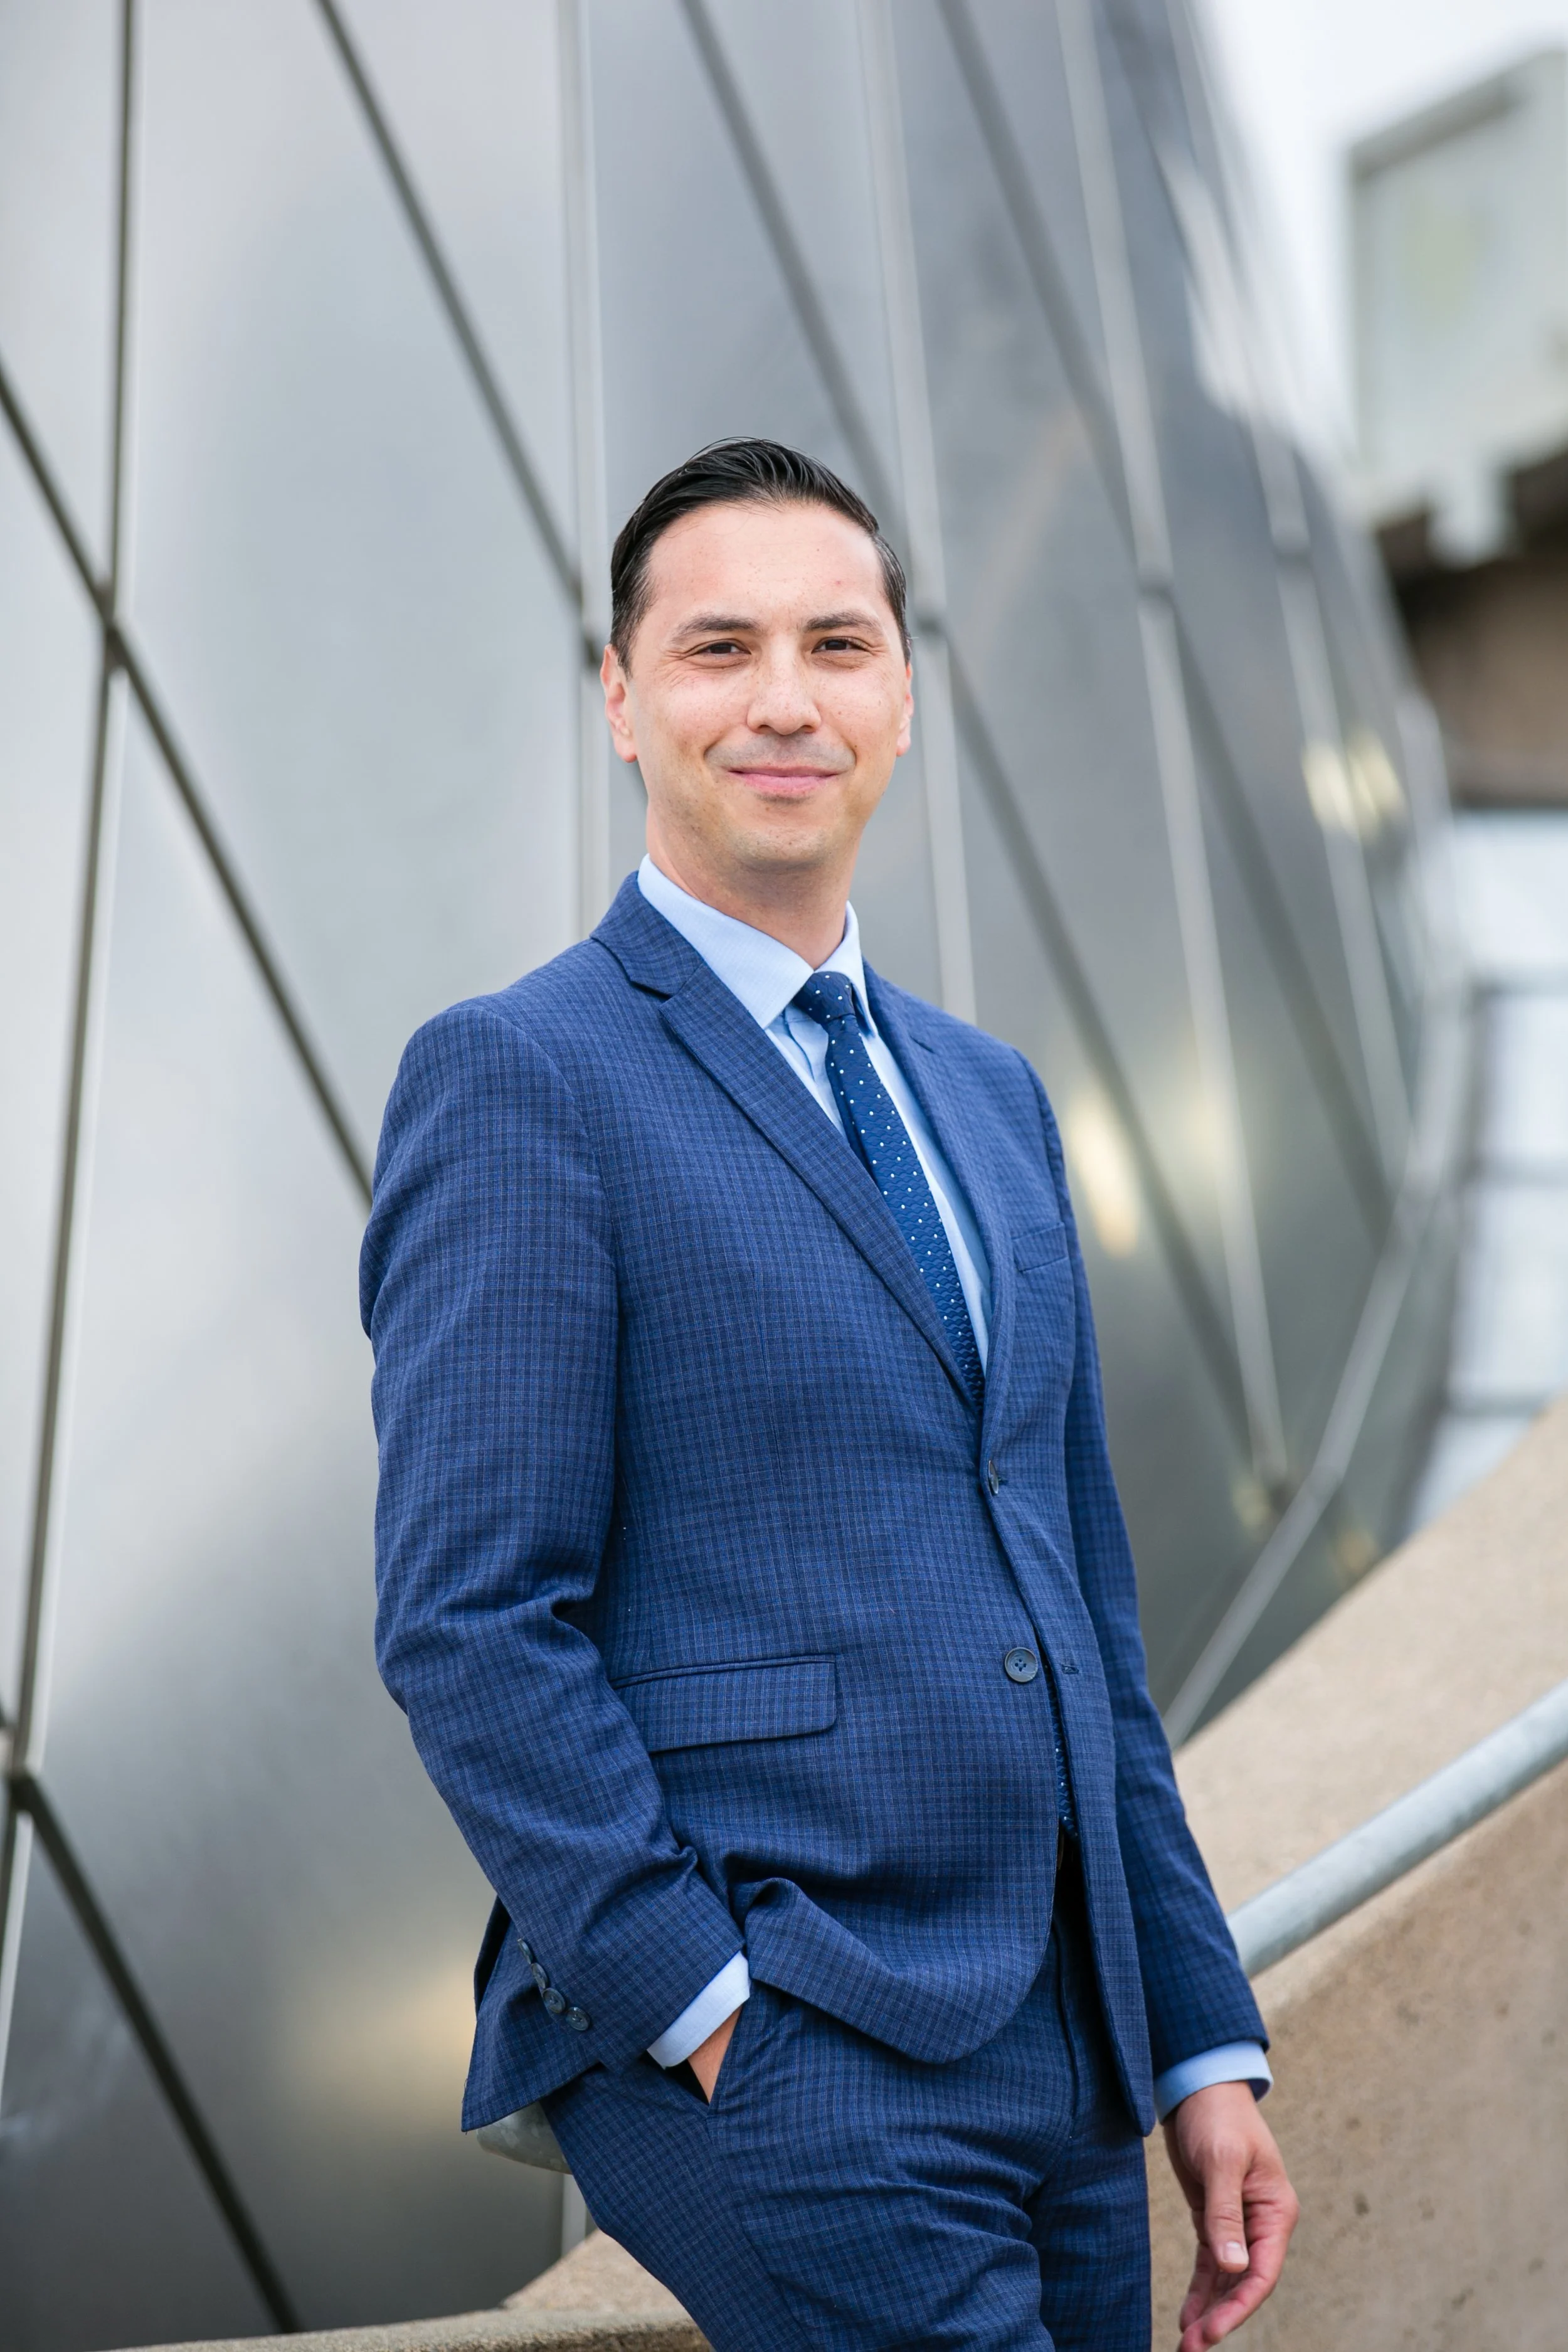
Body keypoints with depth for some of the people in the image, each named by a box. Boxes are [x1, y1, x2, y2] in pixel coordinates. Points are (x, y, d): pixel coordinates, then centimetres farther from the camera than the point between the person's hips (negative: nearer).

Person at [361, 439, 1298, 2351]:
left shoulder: (989, 1095, 14)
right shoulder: (519, 1082, -8)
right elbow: (469, 1624, -13)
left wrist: (1202, 2039, 13)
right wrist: (708, 2013, -17)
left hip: (1058, 2052, 7)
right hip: (764, 2060, -7)